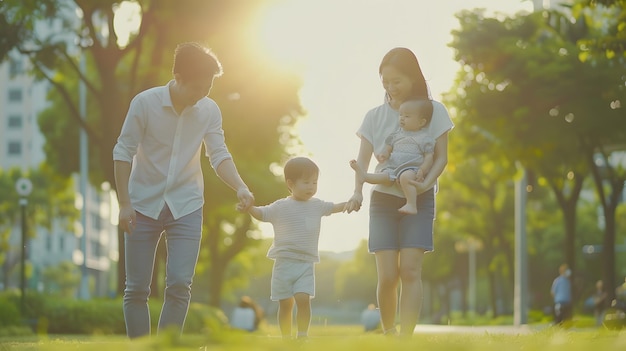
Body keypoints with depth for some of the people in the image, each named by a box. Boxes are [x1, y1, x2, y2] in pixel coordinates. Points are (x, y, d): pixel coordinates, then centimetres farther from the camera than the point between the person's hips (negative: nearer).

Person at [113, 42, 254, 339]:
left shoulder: (209, 110, -6)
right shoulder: (145, 103, -14)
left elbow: (219, 155, -3)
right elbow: (123, 152, -9)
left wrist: (240, 187, -23)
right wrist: (124, 204, -13)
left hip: (186, 207, 2)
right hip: (144, 205, -1)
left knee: (179, 286, -7)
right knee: (136, 289, 2)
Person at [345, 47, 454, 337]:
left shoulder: (433, 111, 1)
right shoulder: (375, 116, 5)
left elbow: (441, 157, -1)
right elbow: (363, 160, -1)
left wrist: (426, 183, -21)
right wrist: (357, 193, -19)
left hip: (418, 199, -1)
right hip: (383, 198, 1)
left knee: (410, 270, -13)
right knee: (387, 275, -6)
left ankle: (405, 338, -14)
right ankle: (388, 335, 12)